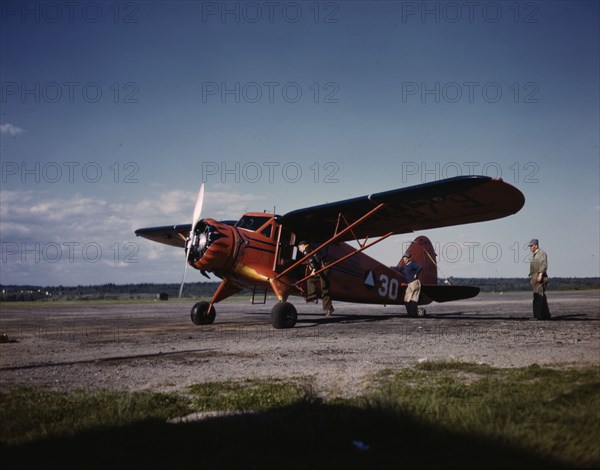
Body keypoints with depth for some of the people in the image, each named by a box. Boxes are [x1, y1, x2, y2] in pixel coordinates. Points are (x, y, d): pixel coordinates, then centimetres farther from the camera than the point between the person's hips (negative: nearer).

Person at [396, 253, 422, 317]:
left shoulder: (412, 264, -9)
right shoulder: (404, 266, 16)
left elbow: (420, 267, -25)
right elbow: (398, 268, 32)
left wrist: (416, 274, -18)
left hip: (414, 282, -9)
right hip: (410, 284, 9)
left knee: (413, 298, -11)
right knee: (407, 299, 6)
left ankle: (413, 313, -12)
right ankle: (410, 313, 9)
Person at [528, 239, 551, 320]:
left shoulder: (542, 253, -6)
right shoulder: (534, 255, 22)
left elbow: (544, 265, -17)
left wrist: (540, 275, -26)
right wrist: (531, 278, 19)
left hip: (540, 279, -10)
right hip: (534, 279, 10)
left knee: (538, 297, -14)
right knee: (541, 298, 10)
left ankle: (538, 315, -18)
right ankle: (546, 316, 14)